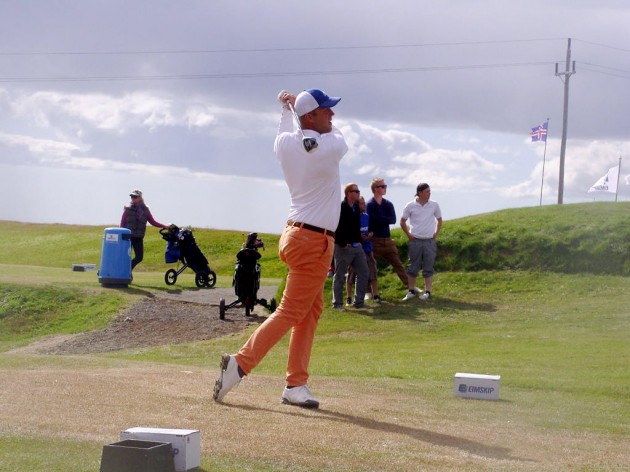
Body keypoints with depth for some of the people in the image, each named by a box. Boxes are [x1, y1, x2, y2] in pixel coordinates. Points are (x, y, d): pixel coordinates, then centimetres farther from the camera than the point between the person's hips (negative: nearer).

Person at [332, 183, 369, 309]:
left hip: (357, 247, 8)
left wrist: (359, 240, 13)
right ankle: (337, 303, 8)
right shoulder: (340, 208, -13)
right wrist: (342, 243, -19)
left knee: (363, 273, 7)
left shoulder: (356, 208, 13)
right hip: (344, 247, -8)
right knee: (340, 276, 1)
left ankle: (358, 302, 15)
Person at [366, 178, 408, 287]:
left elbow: (393, 220, -7)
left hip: (387, 240, 5)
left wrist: (379, 219, -16)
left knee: (397, 264, 10)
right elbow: (371, 221, -21)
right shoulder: (369, 205, -8)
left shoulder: (388, 204, 8)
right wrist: (385, 219, -13)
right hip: (375, 240, -5)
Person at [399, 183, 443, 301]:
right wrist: (408, 234, 0)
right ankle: (411, 290, 12)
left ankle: (427, 291, 9)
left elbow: (439, 220, 16)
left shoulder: (434, 205, 1)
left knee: (428, 267, 3)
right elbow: (402, 221, 7)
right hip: (415, 241, -1)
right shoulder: (410, 206, -4)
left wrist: (436, 233, 6)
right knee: (413, 267, 3)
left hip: (429, 241, 1)